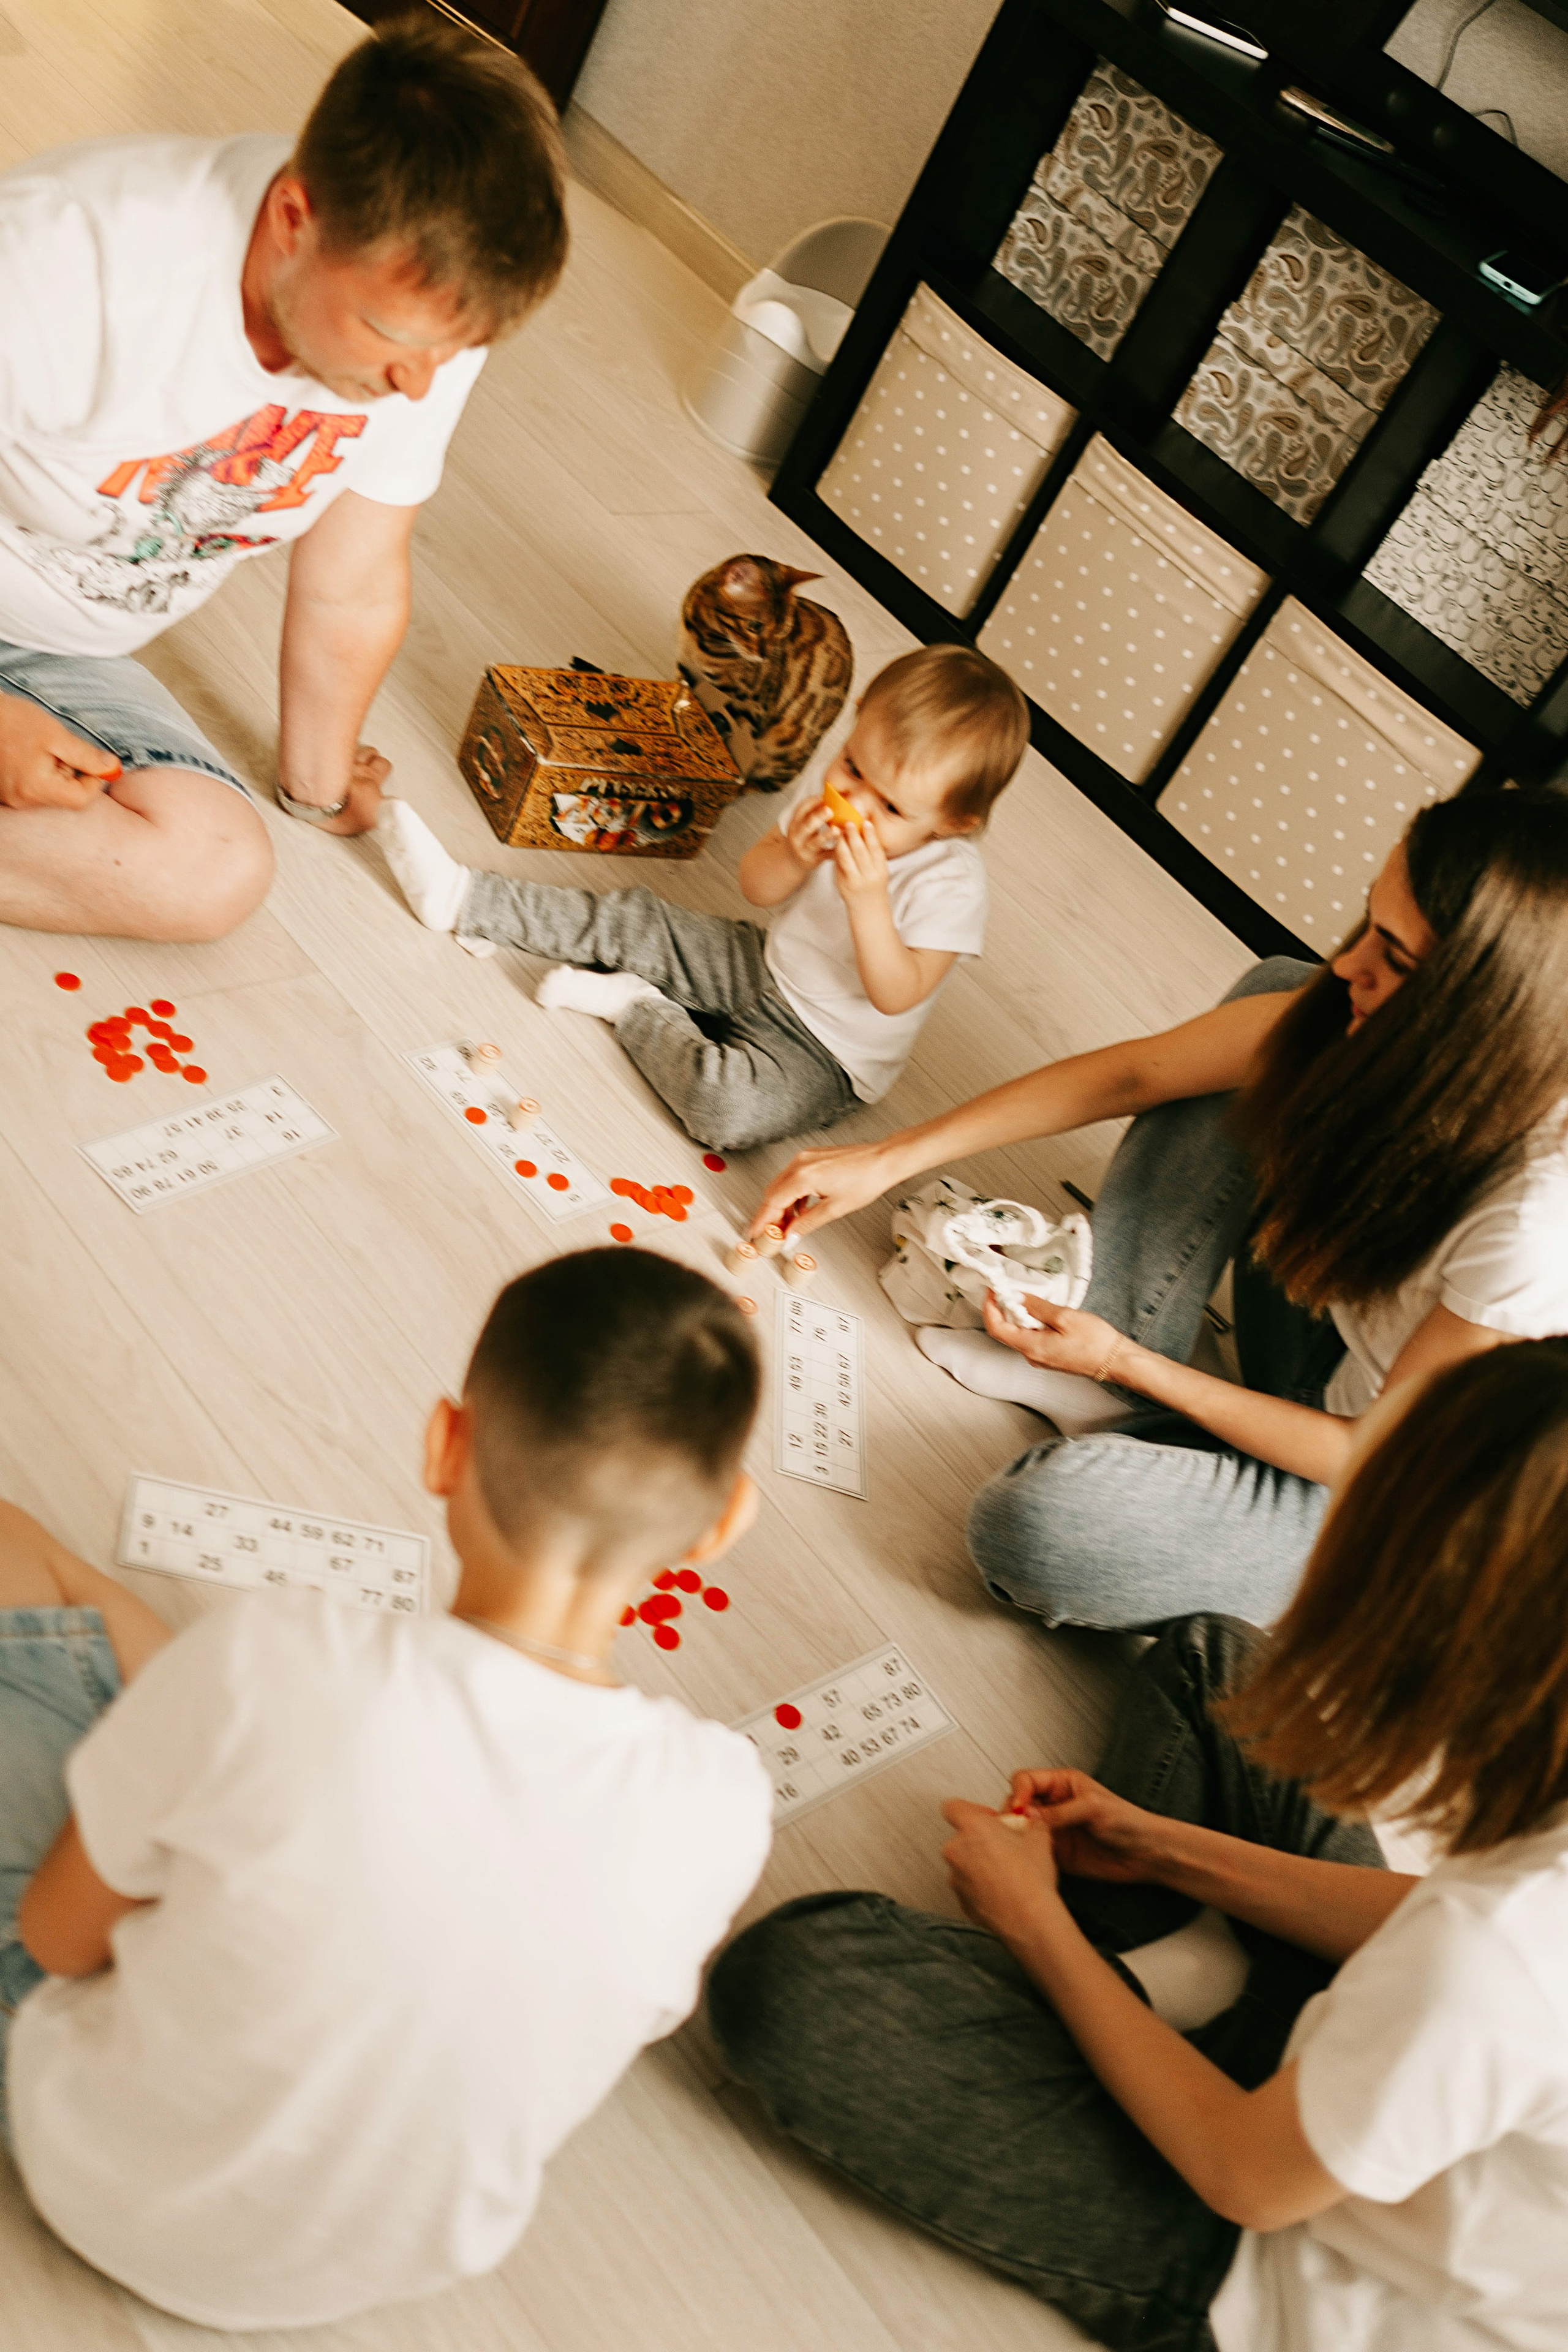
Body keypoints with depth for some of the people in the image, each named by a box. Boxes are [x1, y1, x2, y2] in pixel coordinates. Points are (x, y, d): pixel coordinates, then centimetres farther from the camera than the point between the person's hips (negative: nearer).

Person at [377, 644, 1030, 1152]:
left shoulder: (950, 884, -30)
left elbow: (896, 996, -29)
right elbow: (755, 888, -4)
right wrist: (794, 857, -26)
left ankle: (634, 1007, -9)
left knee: (728, 1107, -33)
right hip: (766, 967, 6)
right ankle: (460, 896, 9)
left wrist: (867, 901, -41)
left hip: (826, 1054, -6)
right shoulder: (831, 788, -12)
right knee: (631, 921, 1)